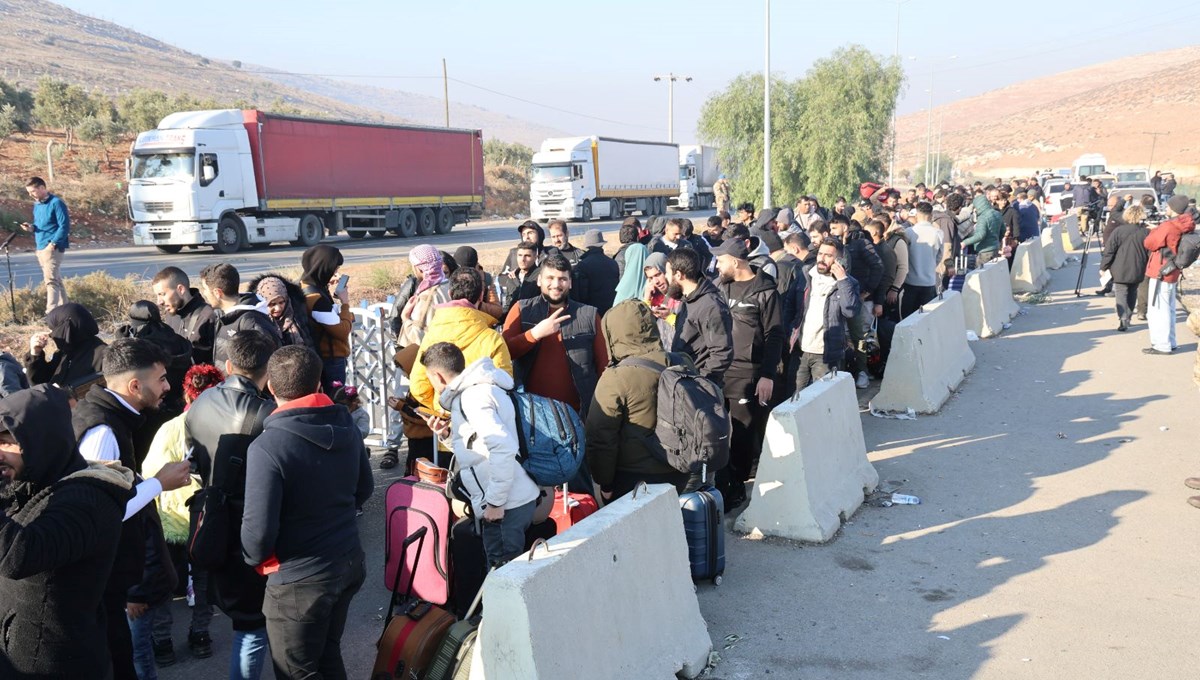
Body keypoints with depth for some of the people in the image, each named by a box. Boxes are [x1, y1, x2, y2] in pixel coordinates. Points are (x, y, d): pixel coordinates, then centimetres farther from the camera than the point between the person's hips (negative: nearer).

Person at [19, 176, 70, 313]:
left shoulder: (56, 203, -11)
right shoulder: (37, 204, 15)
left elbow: (64, 226, -15)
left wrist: (53, 244, -21)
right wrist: (32, 227, 1)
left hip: (52, 248, -9)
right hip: (40, 248, 9)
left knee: (51, 280, -14)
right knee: (56, 279, 13)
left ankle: (51, 314, -17)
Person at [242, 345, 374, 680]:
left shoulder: (267, 446, -23)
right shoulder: (346, 425, -2)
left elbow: (259, 528, -22)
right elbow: (363, 489, 10)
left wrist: (256, 559, -1)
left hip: (299, 578, -6)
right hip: (349, 562, 7)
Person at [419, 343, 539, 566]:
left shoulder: (473, 396, -14)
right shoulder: (470, 391, 17)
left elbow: (503, 447, -26)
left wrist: (495, 502, -21)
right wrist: (447, 435, 9)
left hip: (506, 506, -10)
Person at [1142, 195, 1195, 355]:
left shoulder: (1167, 227, -21)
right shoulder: (1185, 227, 5)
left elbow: (1148, 243, -12)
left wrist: (1154, 230, 4)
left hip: (1160, 273, -9)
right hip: (1173, 273, 9)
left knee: (1157, 310, -3)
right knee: (1168, 309, 19)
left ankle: (1162, 345, -2)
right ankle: (1169, 342, 26)